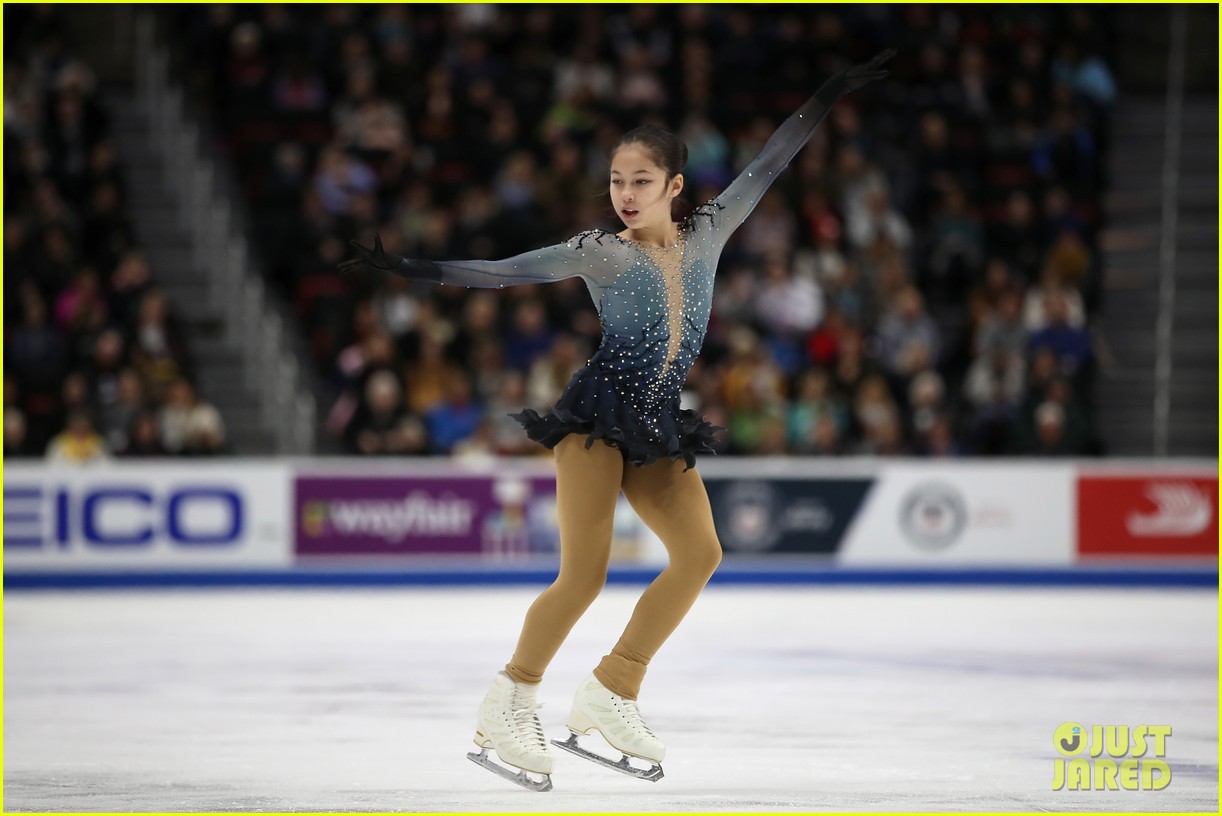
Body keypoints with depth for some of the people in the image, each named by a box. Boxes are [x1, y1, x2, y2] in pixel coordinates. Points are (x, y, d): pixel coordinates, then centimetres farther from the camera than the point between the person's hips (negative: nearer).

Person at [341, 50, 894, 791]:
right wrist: (414, 269, -16)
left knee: (700, 551, -14)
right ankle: (510, 707, -4)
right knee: (584, 576, -16)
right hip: (598, 417, -5)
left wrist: (831, 96, 12)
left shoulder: (706, 235, 8)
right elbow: (507, 272, -7)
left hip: (659, 429, 5)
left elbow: (766, 170, 11)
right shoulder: (599, 251, -3)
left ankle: (610, 697, -7)